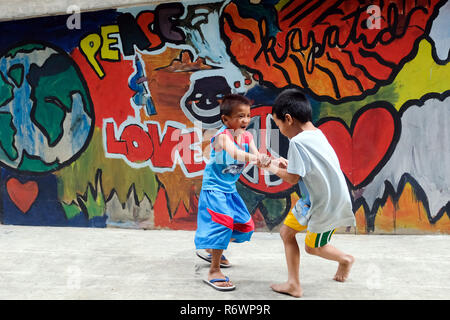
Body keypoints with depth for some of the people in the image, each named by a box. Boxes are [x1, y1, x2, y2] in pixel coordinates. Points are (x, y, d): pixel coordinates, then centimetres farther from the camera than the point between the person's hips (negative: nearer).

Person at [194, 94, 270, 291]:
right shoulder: (222, 136, -21)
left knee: (245, 226, 15)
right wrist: (254, 158, -58)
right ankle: (214, 272, -9)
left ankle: (212, 249, 37)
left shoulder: (247, 136, 0)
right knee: (223, 223, -19)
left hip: (230, 189, 8)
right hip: (214, 188, -8)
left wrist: (267, 161, -36)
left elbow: (255, 155, -13)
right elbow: (233, 152, -41)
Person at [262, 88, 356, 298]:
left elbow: (292, 178, -18)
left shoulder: (297, 142, -22)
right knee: (286, 232, 14)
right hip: (313, 198, 9)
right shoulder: (316, 133, 6)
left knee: (313, 247, 11)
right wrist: (288, 164, 10)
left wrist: (273, 168, -1)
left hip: (327, 203, -9)